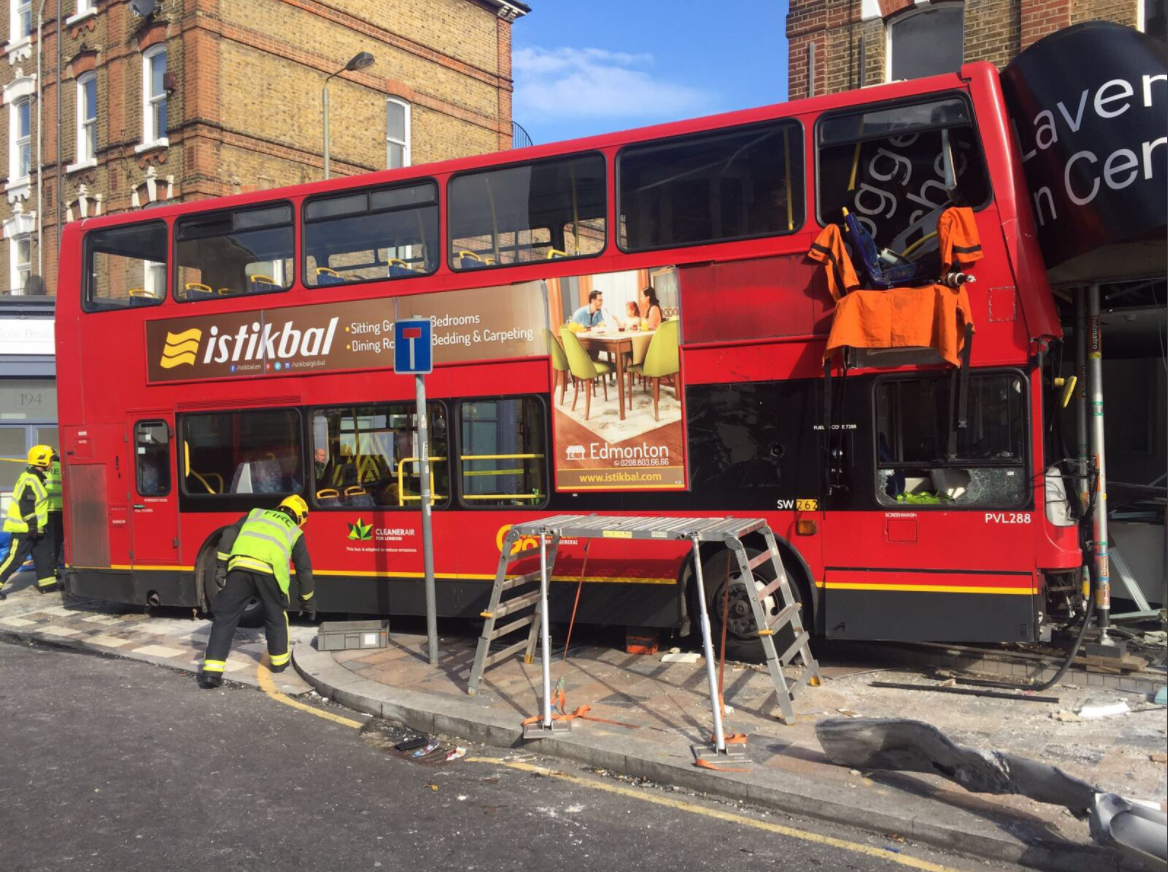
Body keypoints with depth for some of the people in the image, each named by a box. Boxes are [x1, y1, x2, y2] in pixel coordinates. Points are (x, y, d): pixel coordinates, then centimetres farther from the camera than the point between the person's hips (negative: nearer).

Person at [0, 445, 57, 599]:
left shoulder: (36, 478, 12)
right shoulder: (30, 480, -19)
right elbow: (25, 504, -24)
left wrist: (35, 525, 24)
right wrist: (32, 525, -21)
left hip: (33, 529, 10)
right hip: (23, 529, -10)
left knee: (44, 554, 14)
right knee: (15, 558, -8)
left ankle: (47, 583, 20)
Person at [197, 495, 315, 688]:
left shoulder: (256, 513, 32)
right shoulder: (295, 532, 27)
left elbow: (229, 534, 17)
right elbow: (304, 570, 28)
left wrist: (221, 566, 17)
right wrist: (308, 601, 37)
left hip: (240, 566, 1)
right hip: (269, 572, -1)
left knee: (225, 617, 7)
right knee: (275, 617, 24)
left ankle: (212, 671, 0)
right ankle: (279, 661, 36)